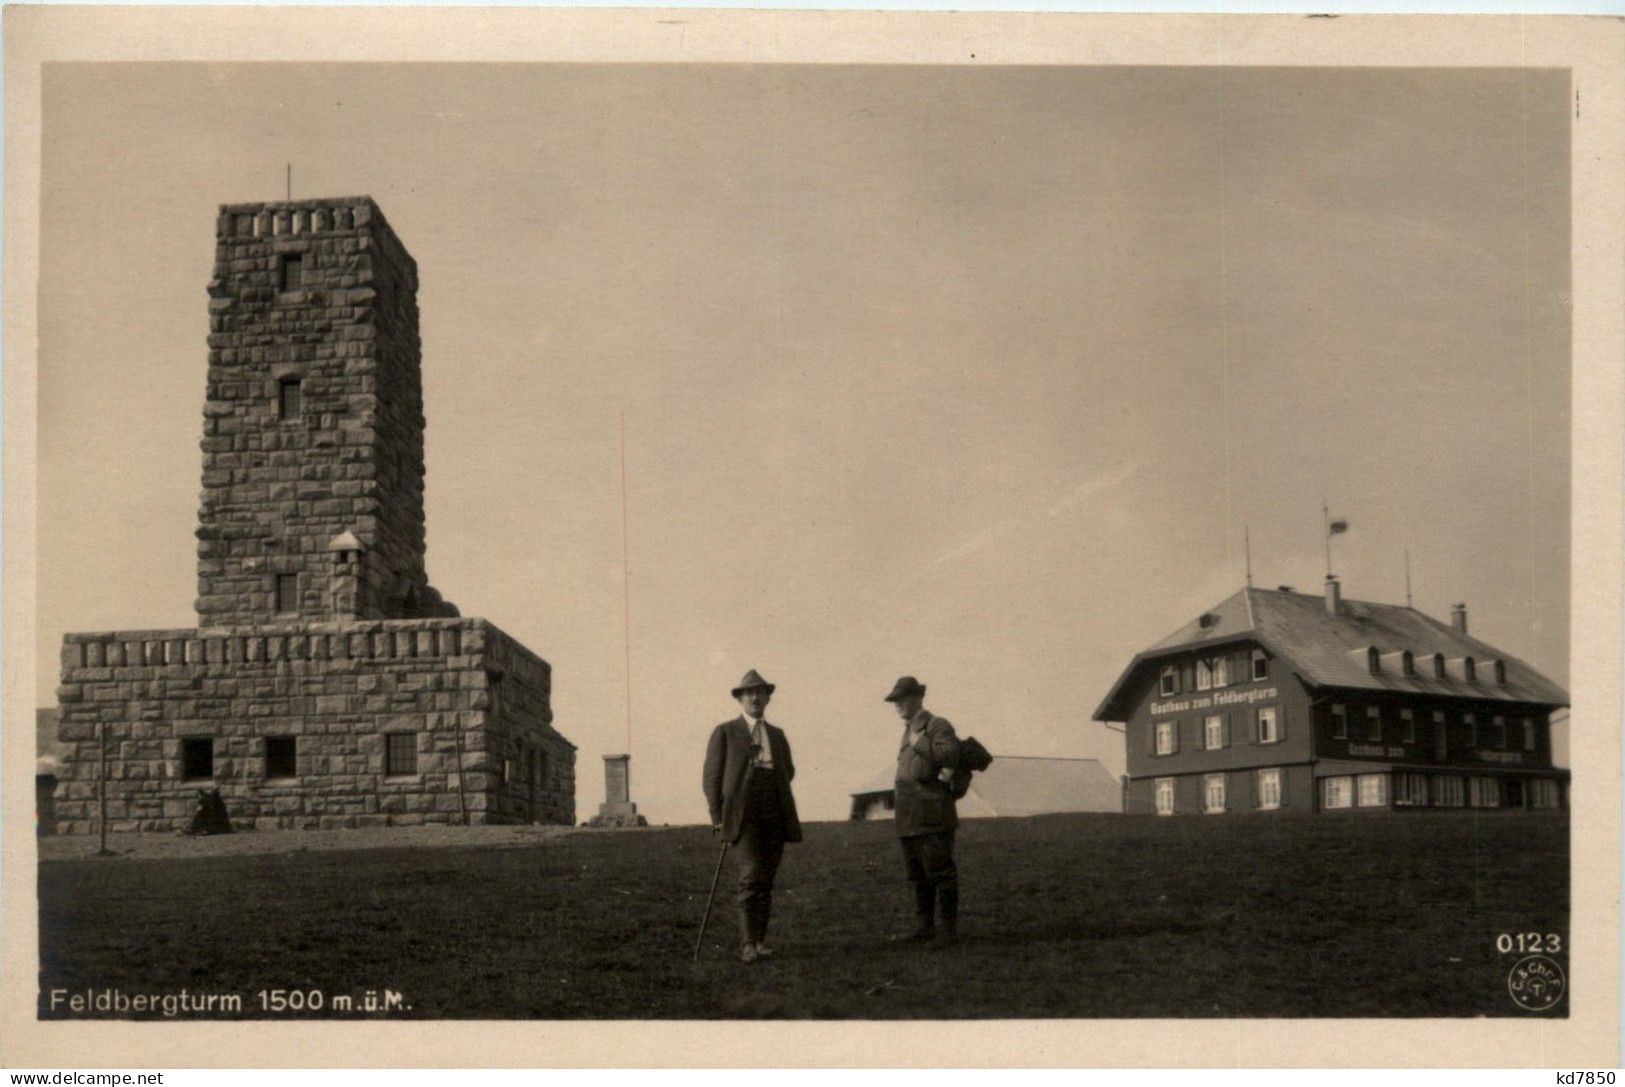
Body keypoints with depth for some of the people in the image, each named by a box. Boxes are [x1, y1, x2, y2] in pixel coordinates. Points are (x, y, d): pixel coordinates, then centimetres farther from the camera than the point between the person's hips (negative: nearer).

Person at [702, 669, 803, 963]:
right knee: (750, 876, -17)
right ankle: (748, 944, -17)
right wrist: (717, 816, -5)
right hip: (743, 817, -5)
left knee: (766, 881, 5)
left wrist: (771, 783, 14)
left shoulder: (777, 735, 16)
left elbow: (788, 770, 32)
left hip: (775, 818, 5)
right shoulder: (725, 732, 3)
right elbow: (712, 775, 1)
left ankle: (760, 940, 12)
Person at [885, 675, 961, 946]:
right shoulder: (909, 731, 20)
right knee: (917, 874, 10)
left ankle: (950, 929, -5)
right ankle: (924, 926, 15)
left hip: (932, 814, -8)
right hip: (908, 816, 8)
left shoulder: (937, 725, -5)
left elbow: (949, 754, -20)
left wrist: (918, 743, -15)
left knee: (940, 870, -8)